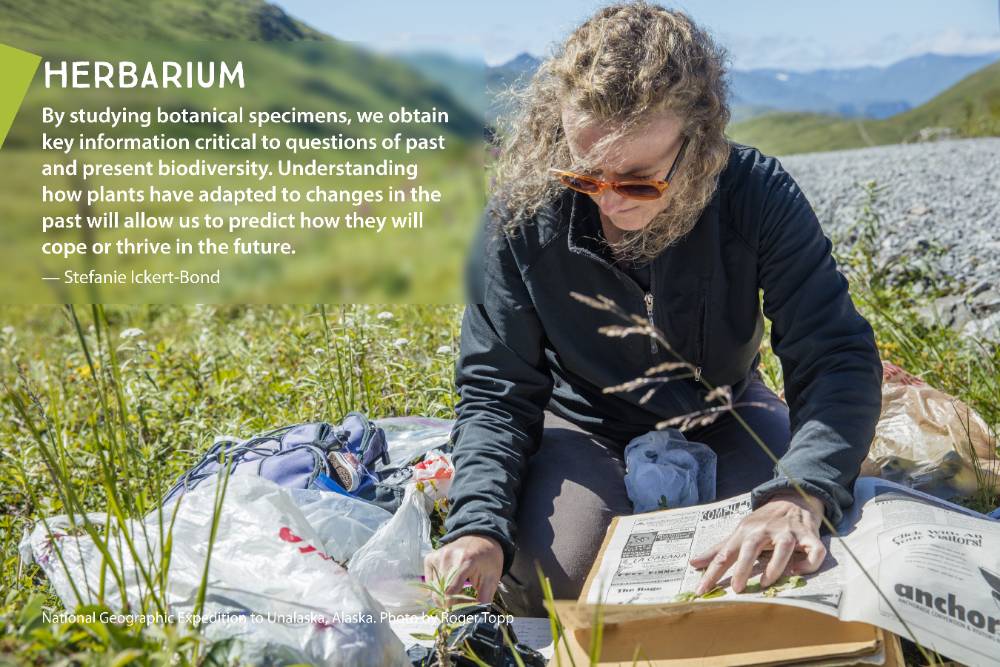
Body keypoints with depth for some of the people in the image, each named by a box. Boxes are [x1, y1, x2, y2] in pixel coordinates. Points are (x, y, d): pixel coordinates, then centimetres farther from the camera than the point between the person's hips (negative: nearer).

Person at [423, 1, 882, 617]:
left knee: (799, 556, -21)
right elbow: (495, 389, -19)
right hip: (586, 422, 0)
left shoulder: (758, 194, -26)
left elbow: (838, 358, -28)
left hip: (722, 415, 1)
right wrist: (480, 526, -36)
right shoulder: (523, 214, -25)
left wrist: (798, 495, -48)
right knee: (555, 579, -24)